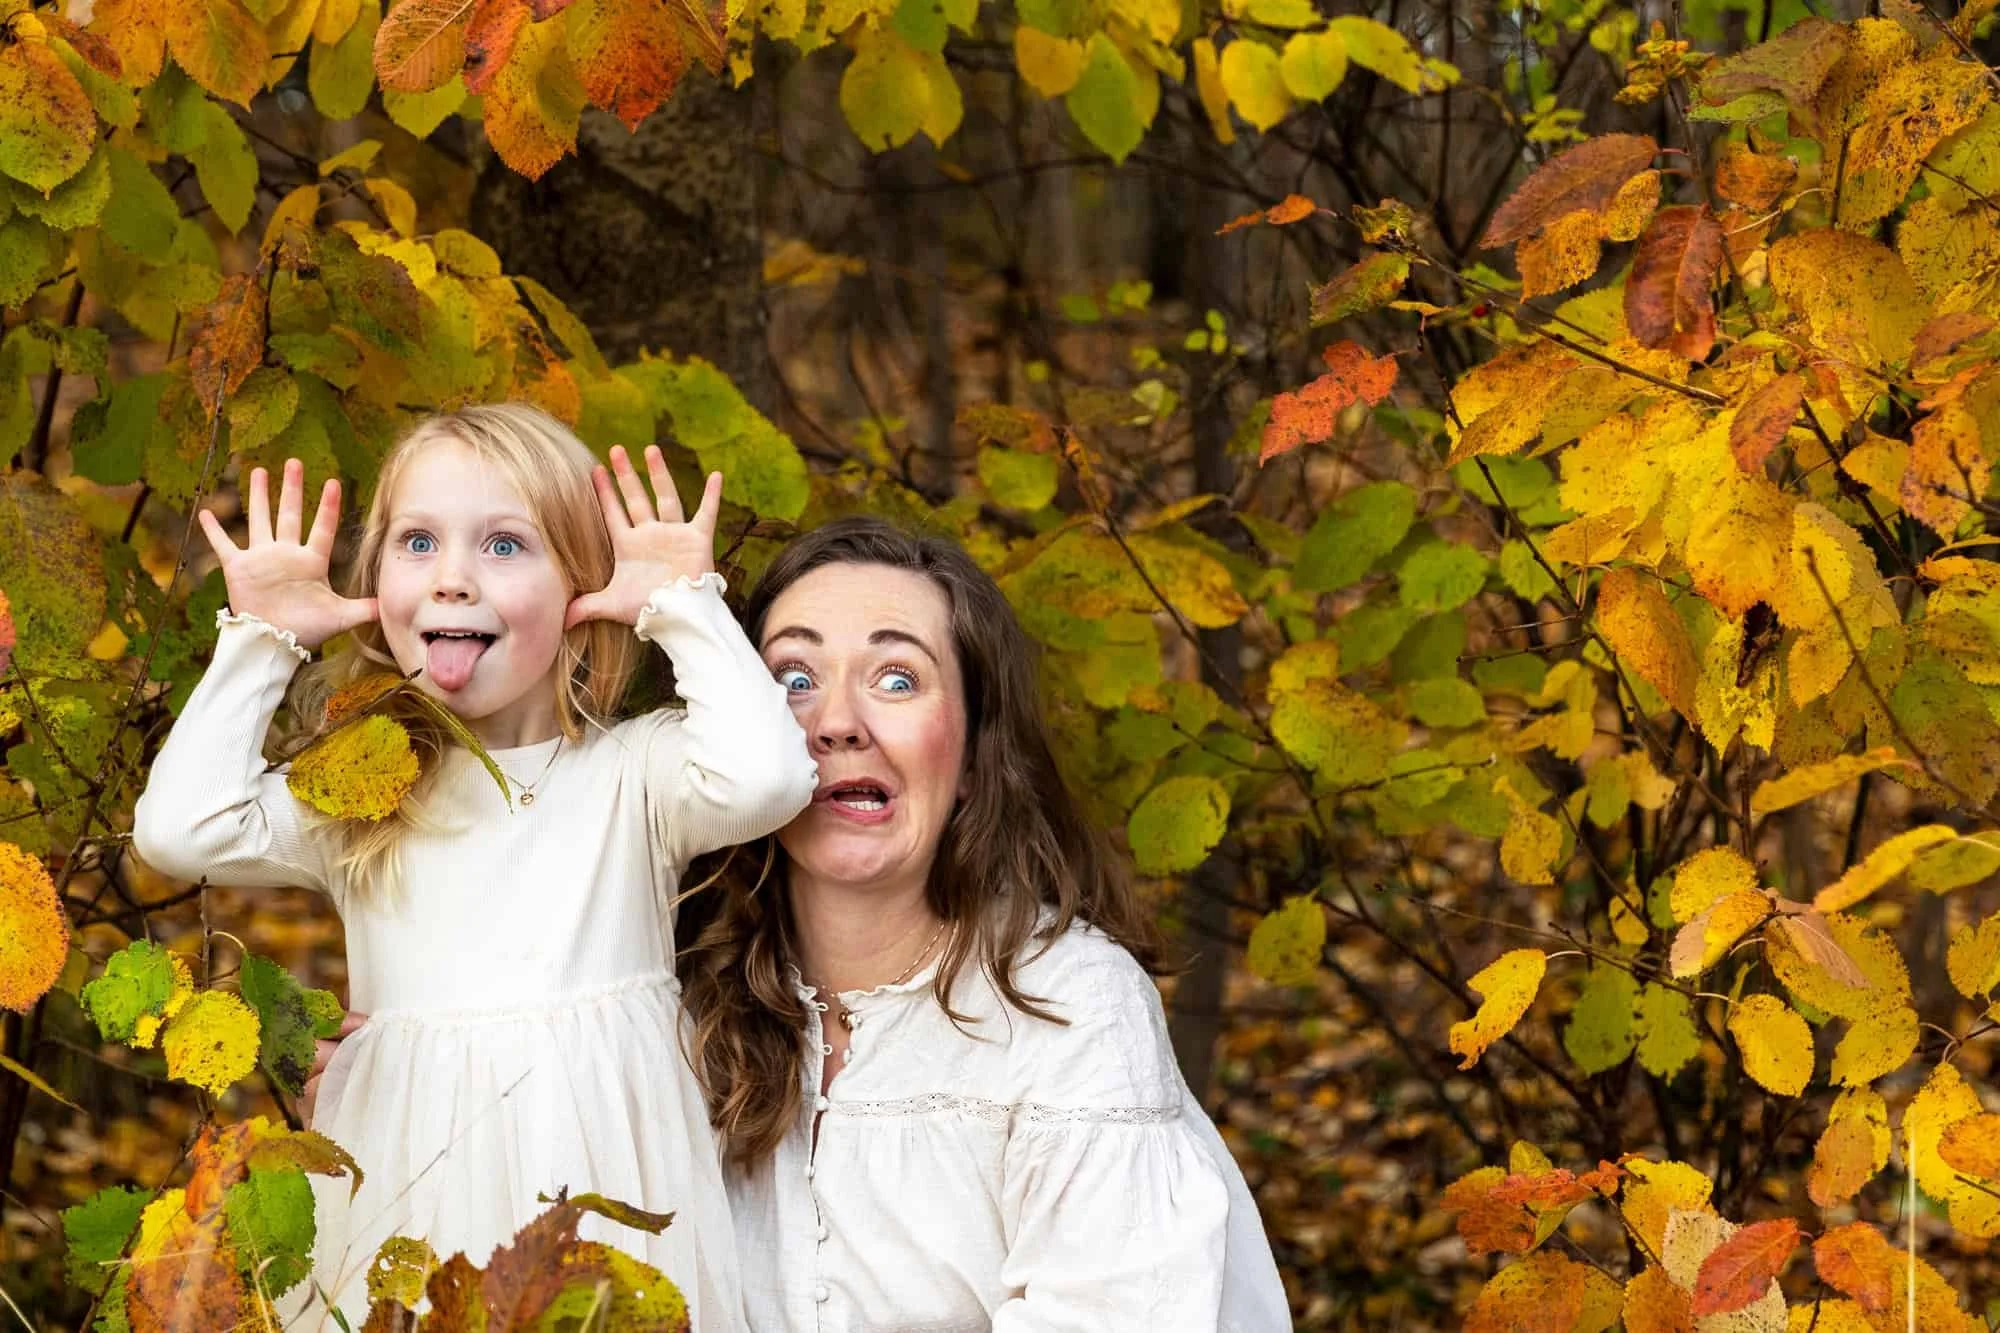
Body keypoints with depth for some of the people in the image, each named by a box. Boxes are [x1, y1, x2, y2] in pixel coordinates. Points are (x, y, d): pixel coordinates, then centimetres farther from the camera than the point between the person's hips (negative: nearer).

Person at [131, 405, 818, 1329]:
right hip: (408, 1177, 2)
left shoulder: (634, 770, 0)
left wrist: (684, 607, -6)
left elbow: (762, 778, -20)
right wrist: (260, 643, 3)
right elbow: (181, 831, -6)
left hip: (600, 1171, -2)